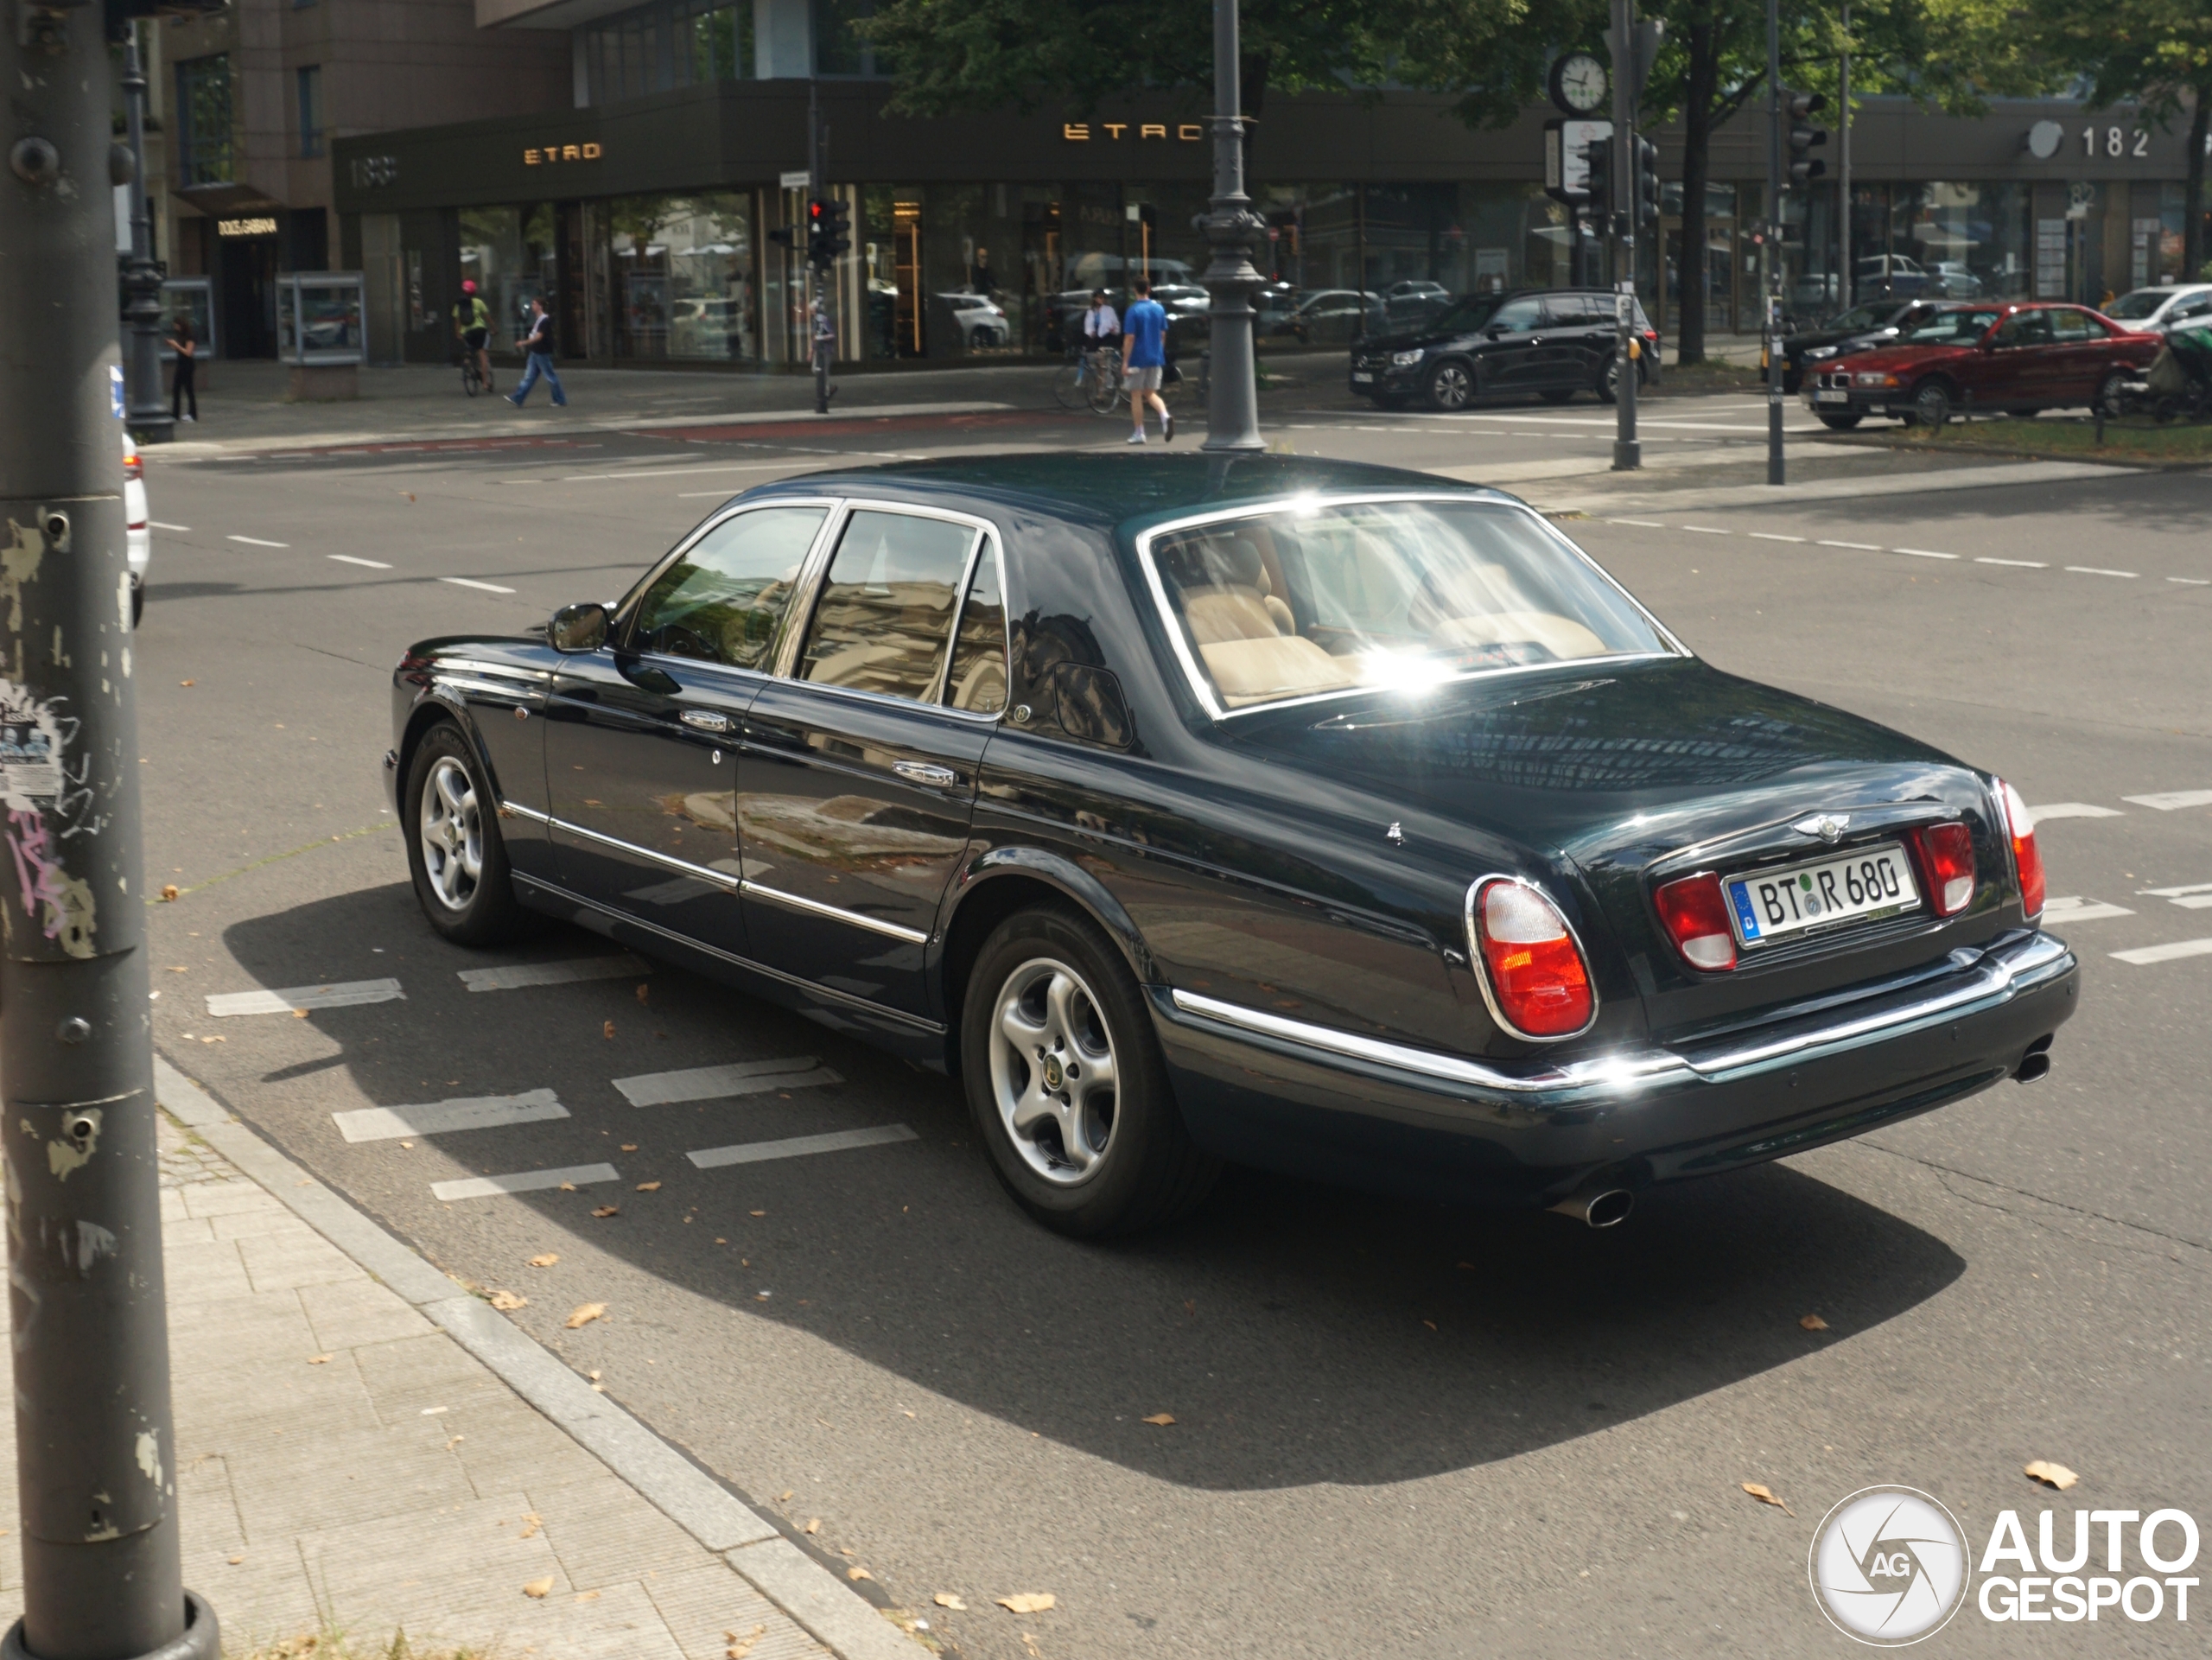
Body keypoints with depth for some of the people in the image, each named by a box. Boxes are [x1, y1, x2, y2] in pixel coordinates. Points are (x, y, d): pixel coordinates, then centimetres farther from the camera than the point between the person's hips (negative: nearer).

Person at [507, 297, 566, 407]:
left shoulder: (545, 320, -16)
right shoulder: (537, 319, 13)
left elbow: (538, 337, -22)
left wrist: (524, 343, -19)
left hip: (542, 353, -10)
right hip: (535, 353, 10)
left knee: (550, 377, -2)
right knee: (529, 377, 8)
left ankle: (561, 401, 6)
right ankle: (517, 399, 7)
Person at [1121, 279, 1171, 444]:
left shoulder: (1133, 311, -12)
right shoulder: (1159, 309, 3)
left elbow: (1129, 338, -15)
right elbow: (1163, 335, 10)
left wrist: (1125, 362, -12)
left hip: (1138, 359, -5)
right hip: (1156, 358, 5)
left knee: (1136, 395, 6)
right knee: (1151, 393, 14)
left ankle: (1139, 433, 8)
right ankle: (1165, 415, -14)